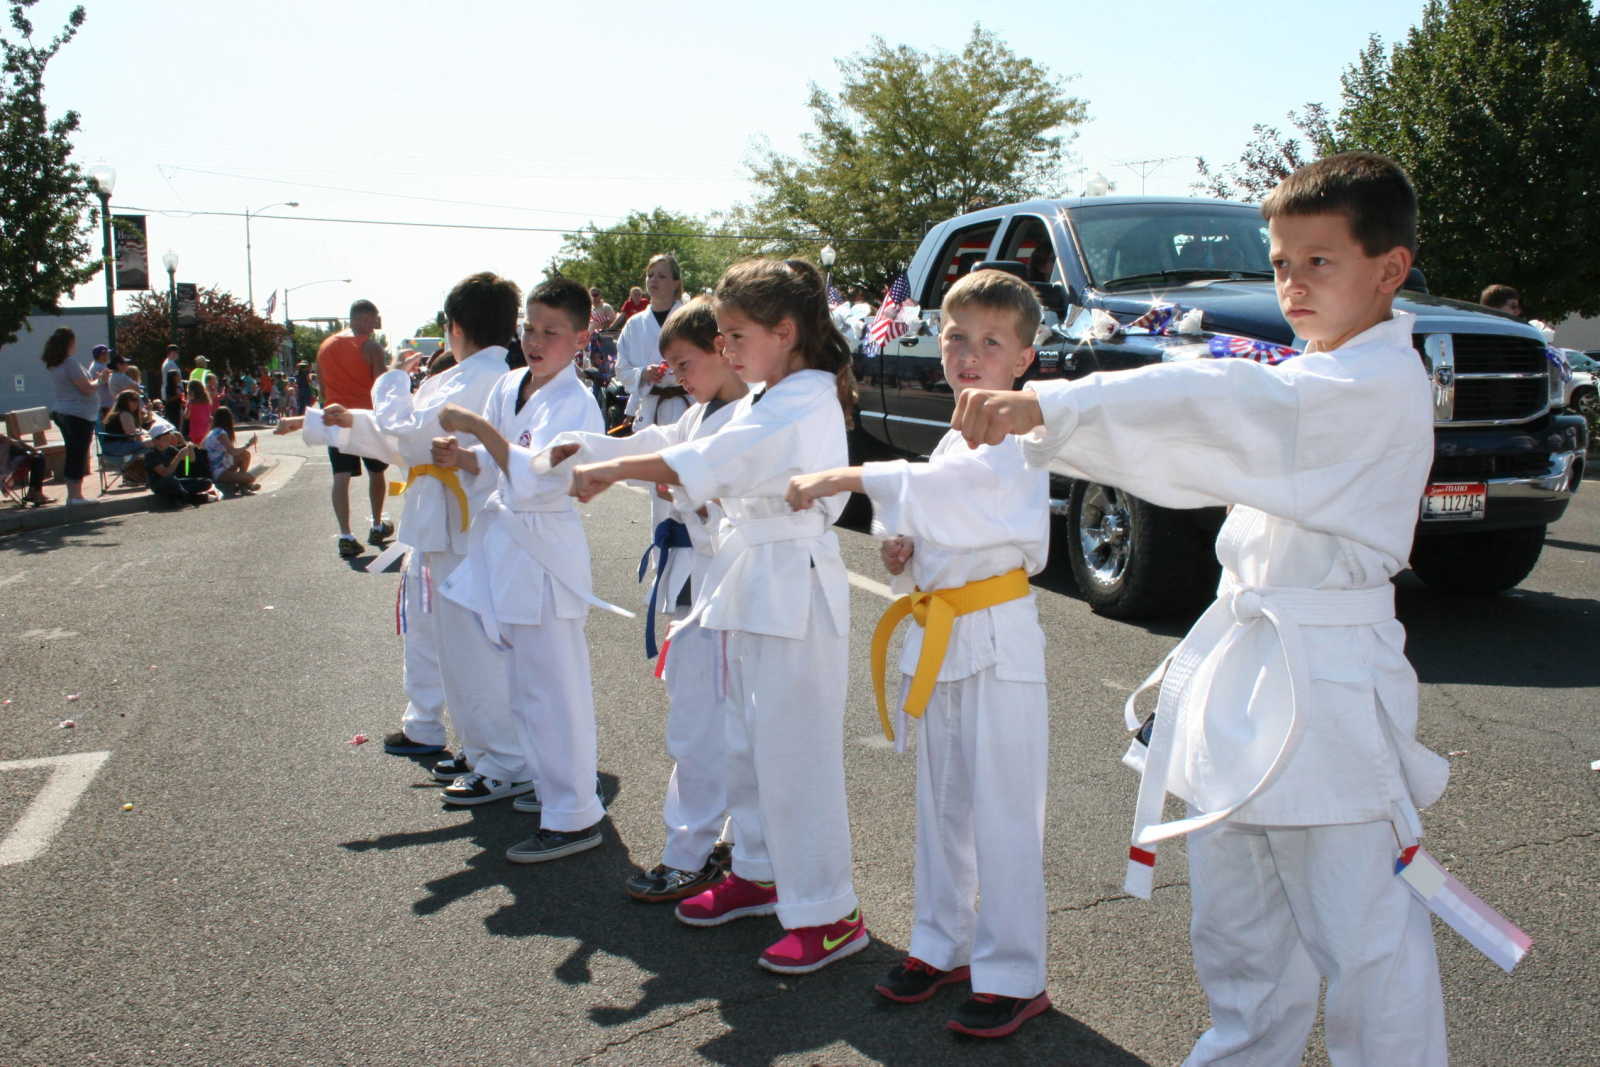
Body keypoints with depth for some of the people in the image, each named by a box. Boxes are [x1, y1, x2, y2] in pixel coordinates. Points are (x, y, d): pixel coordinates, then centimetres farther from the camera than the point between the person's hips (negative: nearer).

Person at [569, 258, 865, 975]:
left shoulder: (807, 401, -15)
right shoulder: (762, 404, 16)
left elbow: (711, 461, -23)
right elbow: (717, 473, 11)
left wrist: (609, 471, -19)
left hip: (796, 589, -10)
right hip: (750, 590, 10)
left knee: (794, 754, -5)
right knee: (749, 746, 18)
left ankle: (829, 915, 5)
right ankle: (760, 874, 33)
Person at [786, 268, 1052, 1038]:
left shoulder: (1016, 438, -11)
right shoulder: (956, 441, 15)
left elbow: (945, 484, -29)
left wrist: (846, 478, -27)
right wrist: (904, 557, 1)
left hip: (997, 639, -8)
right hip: (939, 638, 8)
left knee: (1002, 814, -2)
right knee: (941, 804, 16)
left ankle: (1014, 976, 11)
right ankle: (943, 944, 31)